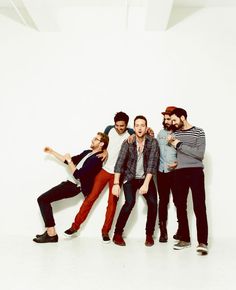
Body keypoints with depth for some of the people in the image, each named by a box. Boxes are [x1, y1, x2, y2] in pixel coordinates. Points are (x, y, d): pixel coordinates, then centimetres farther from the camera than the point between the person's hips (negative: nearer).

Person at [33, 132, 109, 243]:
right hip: (71, 182, 10)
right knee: (43, 199, 9)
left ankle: (51, 234, -11)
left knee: (43, 199, -14)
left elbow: (78, 174, -22)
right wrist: (52, 152, 22)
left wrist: (69, 161, -10)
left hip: (75, 186, -10)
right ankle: (49, 231, 10)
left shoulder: (97, 159, -16)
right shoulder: (87, 153, 15)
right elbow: (70, 161, 23)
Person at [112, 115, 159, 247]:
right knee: (130, 202, -21)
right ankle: (118, 234, -7)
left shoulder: (153, 142, -12)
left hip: (146, 178, 1)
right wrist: (116, 183, -25)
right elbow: (119, 163, -16)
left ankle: (149, 235, 4)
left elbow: (152, 163, -19)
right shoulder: (127, 143, -10)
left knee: (153, 203, -15)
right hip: (130, 178, -1)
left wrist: (146, 183, -29)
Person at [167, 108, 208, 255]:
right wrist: (171, 143, 4)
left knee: (199, 207, -9)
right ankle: (185, 239, 15)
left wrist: (179, 145, -11)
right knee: (181, 206, 5)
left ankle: (202, 242, -7)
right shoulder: (176, 133, 14)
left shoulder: (199, 132, -1)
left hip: (195, 172, -5)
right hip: (180, 173, 5)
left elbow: (200, 154, -12)